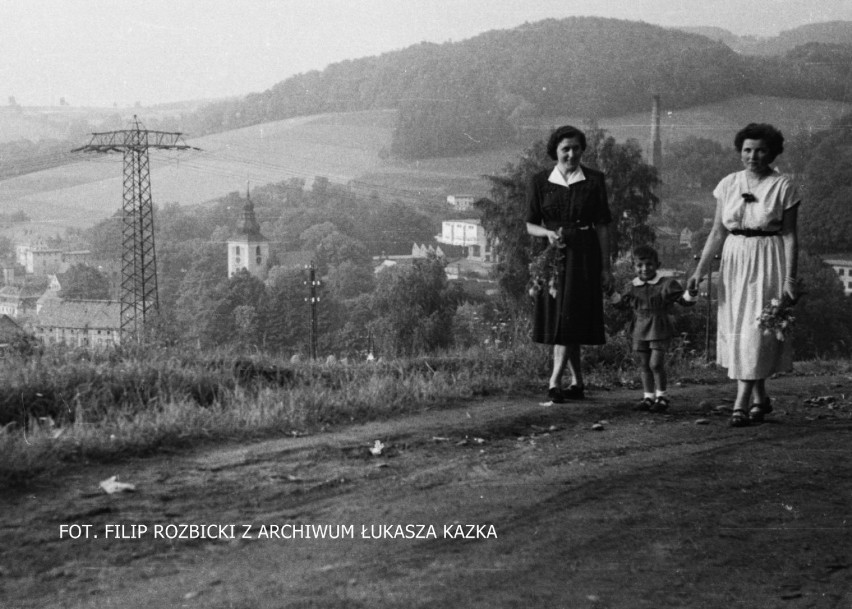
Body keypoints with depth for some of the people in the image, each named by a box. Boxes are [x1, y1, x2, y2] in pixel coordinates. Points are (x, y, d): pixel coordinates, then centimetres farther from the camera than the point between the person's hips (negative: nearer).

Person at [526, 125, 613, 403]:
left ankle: (555, 382, -10)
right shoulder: (539, 182, 3)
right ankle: (577, 382, 16)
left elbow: (602, 226, 0)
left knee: (571, 319, -9)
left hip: (583, 256, -2)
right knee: (556, 318, 5)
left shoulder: (594, 180, 0)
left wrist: (606, 267, -2)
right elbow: (531, 225, 7)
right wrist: (548, 233, -15)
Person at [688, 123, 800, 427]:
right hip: (734, 261, 4)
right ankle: (760, 398, 20)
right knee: (736, 330, 6)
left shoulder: (783, 187, -4)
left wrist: (790, 278, -11)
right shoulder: (728, 184, 5)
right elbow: (717, 232, 8)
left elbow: (790, 235, -5)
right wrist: (700, 270, 1)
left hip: (768, 263, -4)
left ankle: (741, 403, -9)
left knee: (755, 331, -8)